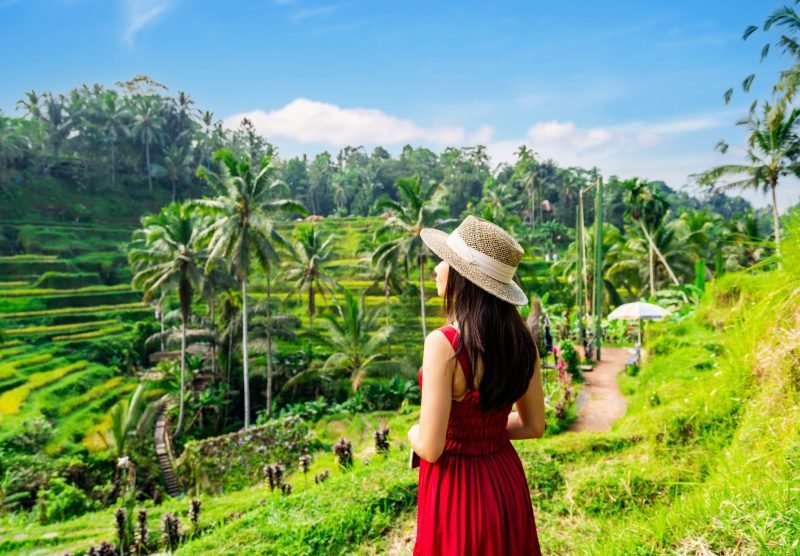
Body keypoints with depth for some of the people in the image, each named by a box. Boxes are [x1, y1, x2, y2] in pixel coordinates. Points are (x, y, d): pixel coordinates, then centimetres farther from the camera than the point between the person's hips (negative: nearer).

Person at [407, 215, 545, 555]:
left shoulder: (444, 343, -26)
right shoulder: (520, 337, -7)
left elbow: (430, 448, -23)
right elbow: (534, 425, 3)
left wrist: (412, 434, -1)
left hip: (458, 487, -6)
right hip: (506, 481, 6)